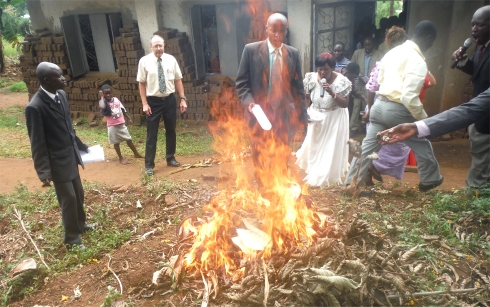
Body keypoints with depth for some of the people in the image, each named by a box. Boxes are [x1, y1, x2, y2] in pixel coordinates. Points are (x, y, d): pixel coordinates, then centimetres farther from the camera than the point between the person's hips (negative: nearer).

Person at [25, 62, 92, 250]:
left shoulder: (61, 95, 1)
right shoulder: (35, 107, -23)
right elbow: (37, 143, -19)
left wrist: (81, 146, 20)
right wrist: (44, 172, -18)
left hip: (71, 155, 8)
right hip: (57, 162, -8)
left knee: (78, 194, 21)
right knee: (68, 199, 4)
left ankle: (80, 224, 44)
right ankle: (72, 239, 24)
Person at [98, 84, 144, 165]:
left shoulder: (116, 99, 2)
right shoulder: (103, 102, -12)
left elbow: (123, 110, 12)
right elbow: (102, 107, -37)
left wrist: (129, 118, 13)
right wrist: (102, 97, -23)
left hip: (121, 124, 4)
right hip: (112, 126, -4)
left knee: (129, 139, 13)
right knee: (116, 142, 9)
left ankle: (136, 154, 28)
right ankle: (121, 158, 22)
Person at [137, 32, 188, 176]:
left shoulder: (171, 60, -1)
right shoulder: (144, 61, -7)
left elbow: (178, 80, 4)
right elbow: (142, 83, -4)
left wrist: (183, 99, -1)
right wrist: (145, 104, -9)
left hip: (169, 99, 3)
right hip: (153, 101, -3)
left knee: (171, 131, 15)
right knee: (151, 134, 3)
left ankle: (170, 158, 33)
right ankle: (149, 165, 14)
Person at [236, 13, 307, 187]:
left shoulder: (293, 54, 7)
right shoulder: (251, 50, -2)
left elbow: (298, 86, 9)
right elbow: (241, 83, -3)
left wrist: (301, 114, 4)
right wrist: (249, 102, -21)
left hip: (284, 116, 2)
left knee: (281, 162, 10)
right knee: (261, 162, 10)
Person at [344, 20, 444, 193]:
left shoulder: (394, 51, 9)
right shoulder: (418, 61, -16)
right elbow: (409, 97, -23)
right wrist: (423, 118, -13)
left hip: (379, 104, 7)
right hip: (398, 109, -6)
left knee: (368, 147, 11)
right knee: (421, 144, 17)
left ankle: (351, 183, 14)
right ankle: (429, 180, 34)